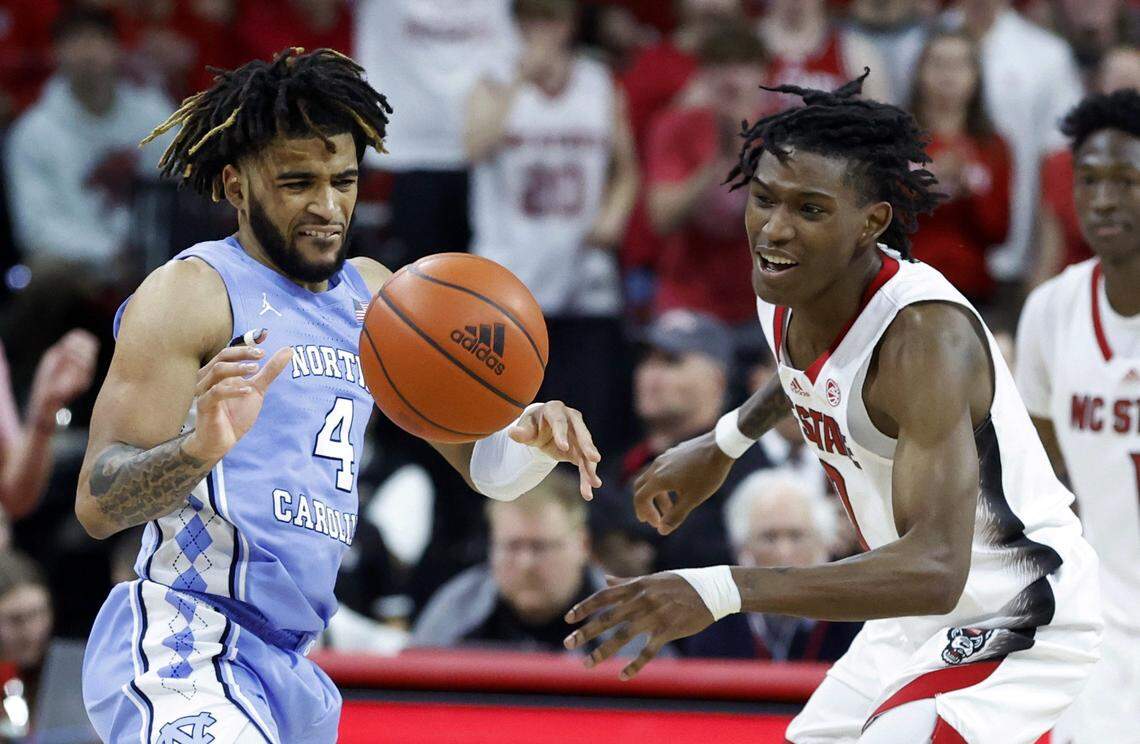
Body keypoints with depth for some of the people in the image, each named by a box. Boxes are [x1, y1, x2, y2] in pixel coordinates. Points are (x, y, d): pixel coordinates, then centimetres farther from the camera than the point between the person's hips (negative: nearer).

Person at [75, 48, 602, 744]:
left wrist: (535, 436, -5)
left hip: (288, 665, 9)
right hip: (181, 648, -9)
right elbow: (97, 504, -14)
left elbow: (484, 464, 18)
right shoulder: (191, 294, -8)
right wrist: (201, 447, -34)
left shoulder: (371, 294, 16)